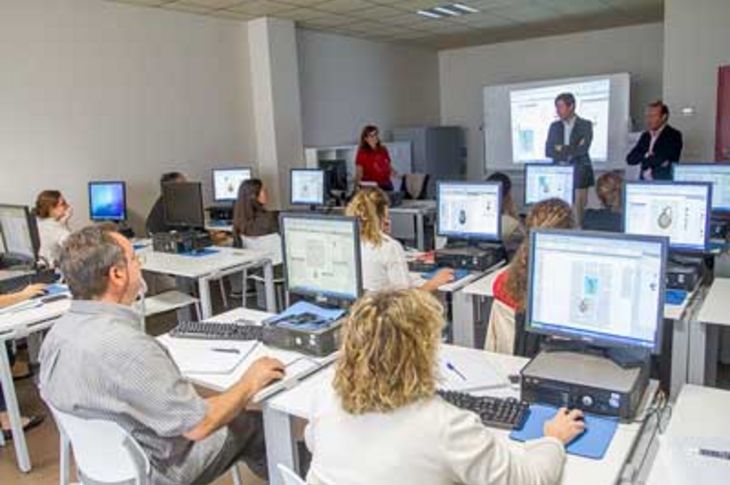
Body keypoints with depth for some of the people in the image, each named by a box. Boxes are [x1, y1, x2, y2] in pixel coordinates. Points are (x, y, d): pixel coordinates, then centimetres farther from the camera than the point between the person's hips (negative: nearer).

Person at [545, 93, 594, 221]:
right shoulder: (554, 126, 12)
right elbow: (548, 151, 2)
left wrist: (562, 149, -4)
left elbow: (583, 149, -11)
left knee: (578, 209, -6)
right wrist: (572, 151, -8)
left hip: (579, 173, -3)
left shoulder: (585, 125, 2)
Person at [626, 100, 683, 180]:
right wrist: (646, 155, -9)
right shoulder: (645, 136, 14)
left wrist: (646, 159, 0)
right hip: (645, 181, 4)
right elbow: (630, 159, 5)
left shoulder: (674, 135, -2)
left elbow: (661, 159, -13)